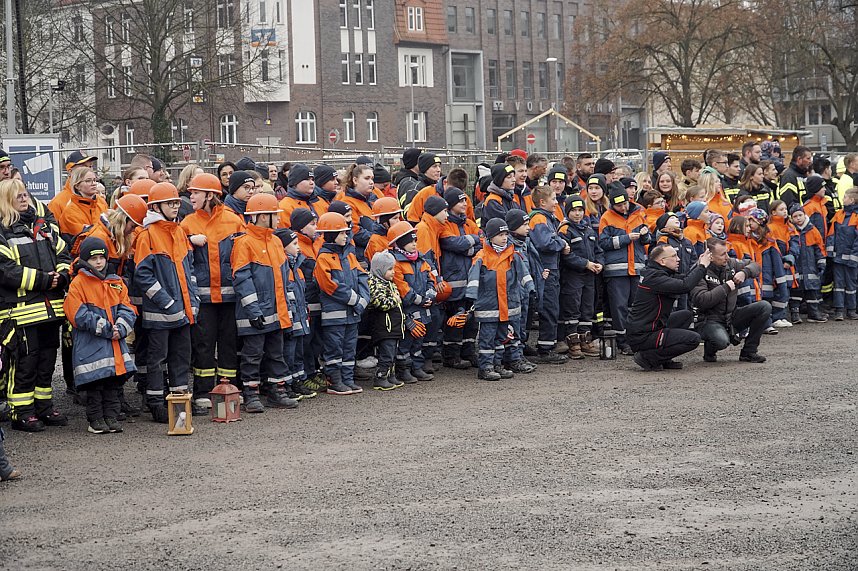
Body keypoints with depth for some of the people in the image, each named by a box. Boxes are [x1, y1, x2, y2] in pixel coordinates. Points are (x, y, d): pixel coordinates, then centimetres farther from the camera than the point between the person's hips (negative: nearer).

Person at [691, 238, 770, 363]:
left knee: (765, 307, -10)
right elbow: (701, 301, -27)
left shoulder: (730, 264, 3)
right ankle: (709, 351, 3)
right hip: (710, 320, -7)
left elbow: (755, 266, 18)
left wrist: (744, 272, -6)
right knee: (722, 341, -38)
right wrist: (725, 288, -20)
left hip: (731, 316, 7)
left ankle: (748, 352, -2)